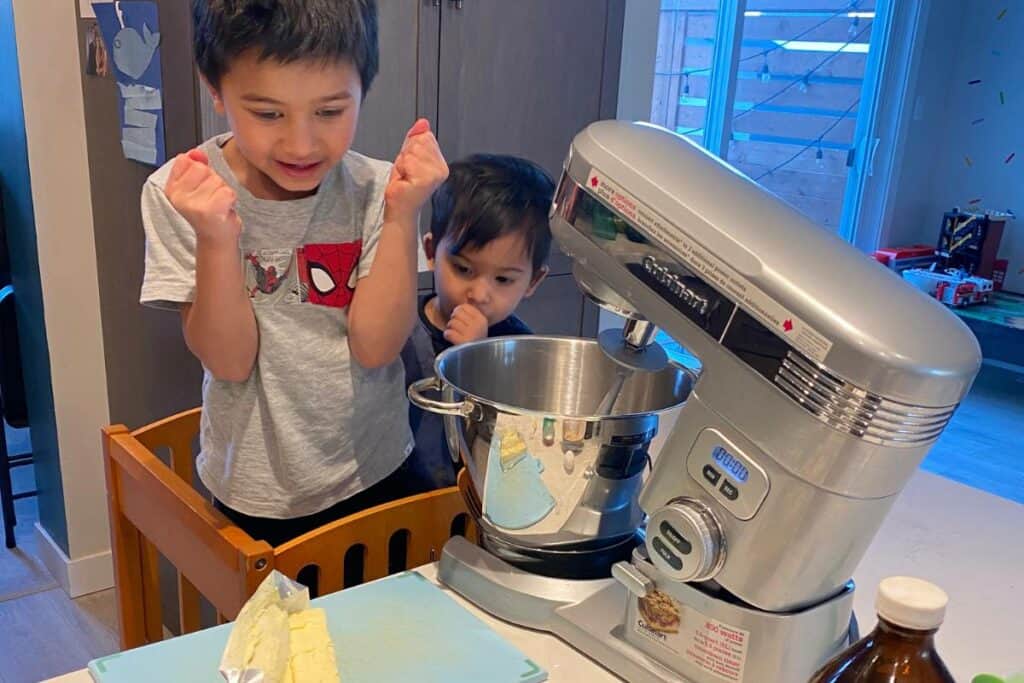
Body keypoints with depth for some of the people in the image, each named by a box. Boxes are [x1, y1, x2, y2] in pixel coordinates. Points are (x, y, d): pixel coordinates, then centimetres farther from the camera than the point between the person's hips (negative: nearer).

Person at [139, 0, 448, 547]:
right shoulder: (181, 195, -14)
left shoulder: (375, 189, -12)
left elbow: (375, 345, -18)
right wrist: (216, 238, -32)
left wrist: (402, 216, -26)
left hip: (376, 475, 2)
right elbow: (229, 361, -18)